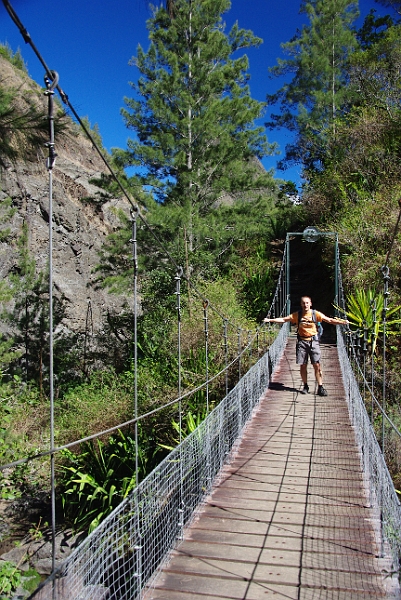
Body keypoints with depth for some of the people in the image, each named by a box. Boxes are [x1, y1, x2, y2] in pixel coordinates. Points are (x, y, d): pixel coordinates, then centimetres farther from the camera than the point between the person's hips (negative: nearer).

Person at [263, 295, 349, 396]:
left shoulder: (316, 314, -1)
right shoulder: (296, 315, 2)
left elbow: (329, 320, -5)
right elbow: (283, 319, 2)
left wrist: (342, 322, -17)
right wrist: (270, 320, -5)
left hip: (313, 341, -1)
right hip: (301, 342, 1)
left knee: (317, 365, -5)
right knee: (303, 365, 5)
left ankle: (320, 387, 2)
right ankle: (305, 386, 19)